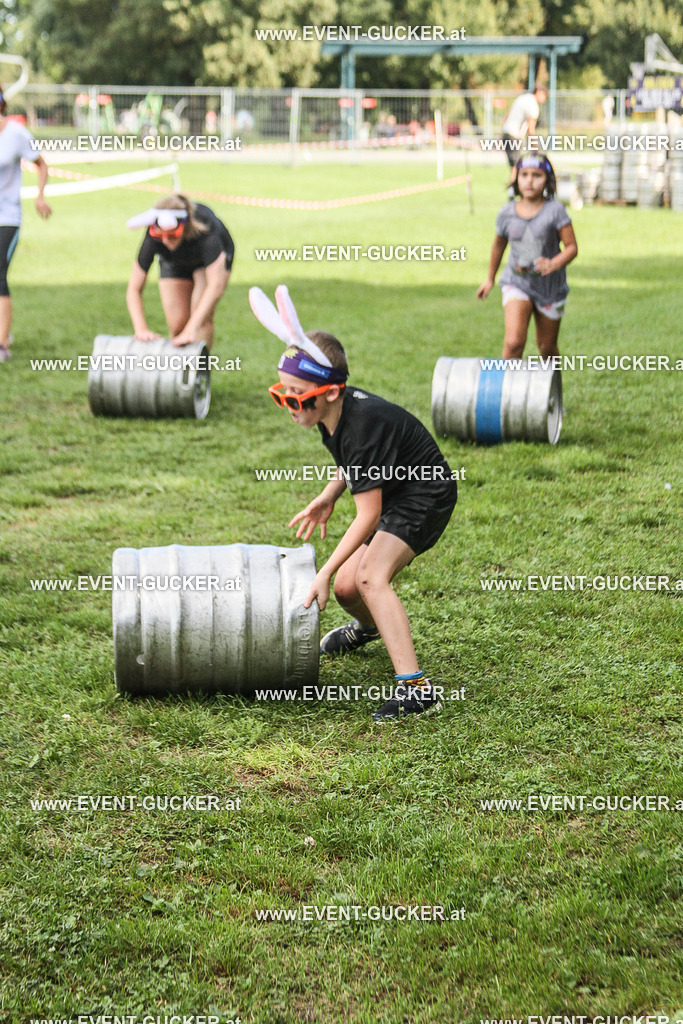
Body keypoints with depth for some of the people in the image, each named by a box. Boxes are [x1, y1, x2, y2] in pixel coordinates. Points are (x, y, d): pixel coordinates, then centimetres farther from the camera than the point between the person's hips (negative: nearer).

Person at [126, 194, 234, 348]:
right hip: (174, 264, 2)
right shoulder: (153, 238, -36)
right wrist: (141, 329, -43)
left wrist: (191, 329, -55)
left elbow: (216, 285, -49)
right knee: (177, 326, -7)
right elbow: (134, 289, -29)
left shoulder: (205, 230, -43)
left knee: (202, 319, -22)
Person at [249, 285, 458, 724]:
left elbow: (368, 516, -31)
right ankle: (369, 627, 47)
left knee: (371, 576, -28)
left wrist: (325, 573, -31)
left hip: (425, 495, -9)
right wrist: (329, 497, 2)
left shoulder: (364, 424, -33)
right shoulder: (333, 411, -6)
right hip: (391, 493, 9)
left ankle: (416, 688, -34)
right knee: (346, 586, 10)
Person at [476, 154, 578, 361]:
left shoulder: (555, 210, -12)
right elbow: (499, 245, 15)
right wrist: (490, 278, 26)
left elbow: (572, 247, -12)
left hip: (549, 286, -1)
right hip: (516, 283, 1)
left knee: (547, 347, 14)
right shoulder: (507, 213, -3)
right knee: (513, 343, -20)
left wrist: (553, 264, -32)